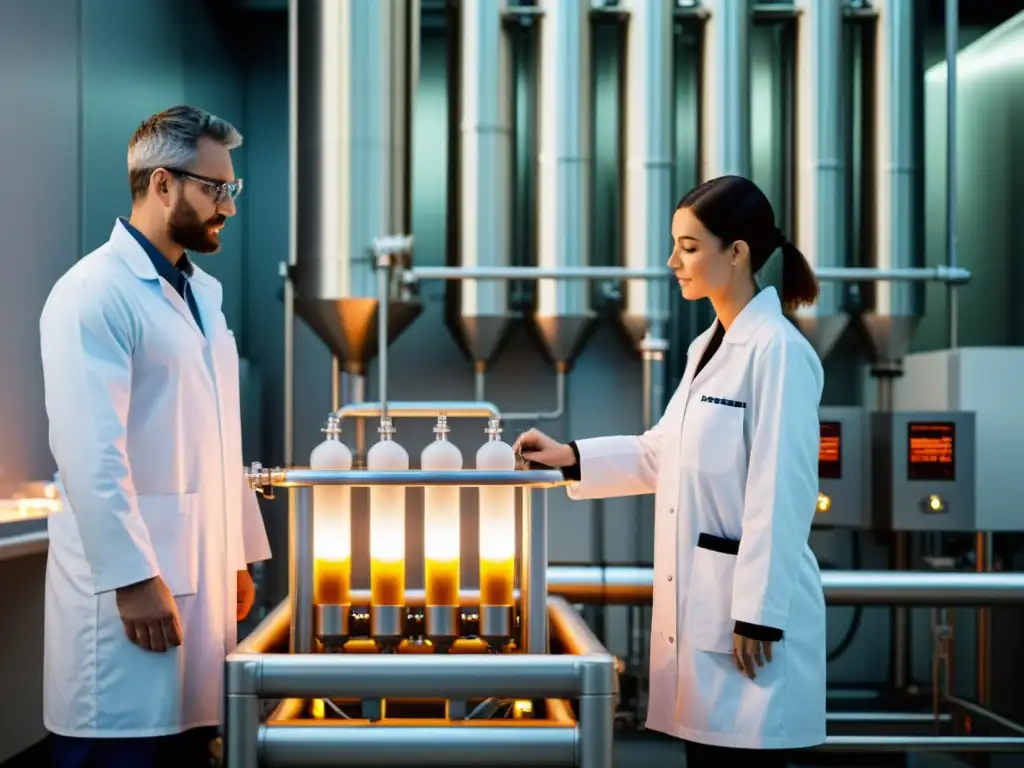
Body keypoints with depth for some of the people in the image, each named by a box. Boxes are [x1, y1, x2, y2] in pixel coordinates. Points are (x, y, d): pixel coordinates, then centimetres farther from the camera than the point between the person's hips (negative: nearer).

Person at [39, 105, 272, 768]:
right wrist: (134, 578, -20)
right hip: (132, 585, -8)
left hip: (202, 579, 8)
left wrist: (240, 556, 17)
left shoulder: (203, 293, 17)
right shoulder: (94, 293, -10)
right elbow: (91, 453, -17)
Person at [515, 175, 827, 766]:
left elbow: (780, 494, -18)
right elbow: (664, 453, 19)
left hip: (751, 601, -9)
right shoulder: (709, 346, 13)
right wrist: (570, 458, 10)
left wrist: (758, 614, -18)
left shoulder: (778, 350, -15)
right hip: (700, 598, 9)